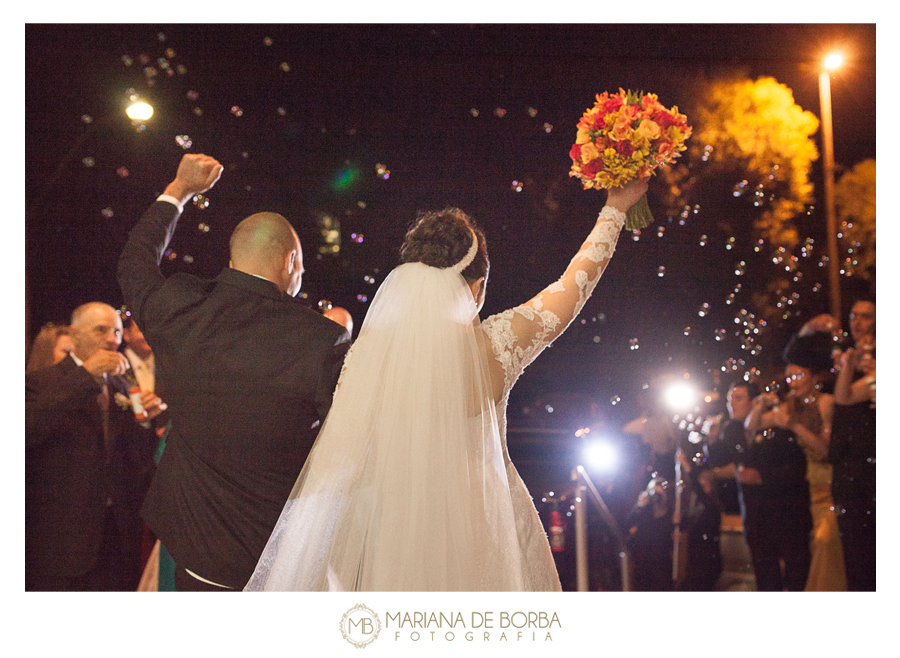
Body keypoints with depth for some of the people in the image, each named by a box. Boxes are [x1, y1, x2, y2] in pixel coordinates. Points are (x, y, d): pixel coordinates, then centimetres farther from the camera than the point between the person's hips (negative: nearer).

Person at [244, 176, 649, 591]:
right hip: (485, 528, -1)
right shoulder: (494, 345, -10)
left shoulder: (368, 350, -10)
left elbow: (336, 461, -7)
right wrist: (615, 207, 18)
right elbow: (576, 282, 4)